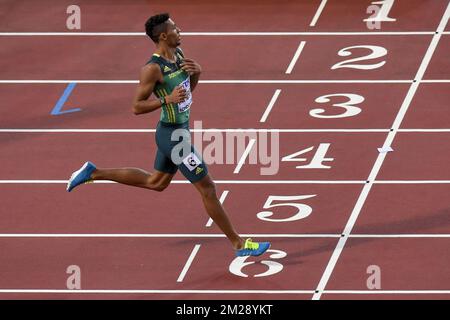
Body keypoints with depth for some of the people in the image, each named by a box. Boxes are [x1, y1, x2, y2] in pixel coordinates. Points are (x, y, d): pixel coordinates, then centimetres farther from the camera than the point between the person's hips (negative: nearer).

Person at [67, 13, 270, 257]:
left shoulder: (179, 54, 2)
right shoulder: (153, 69, -23)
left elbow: (190, 88, 16)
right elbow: (137, 107, -18)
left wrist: (197, 71, -5)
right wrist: (167, 99, -30)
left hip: (179, 130, 10)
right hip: (173, 136, -10)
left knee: (155, 182, 27)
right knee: (207, 188, -1)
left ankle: (93, 173, 33)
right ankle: (239, 245, 7)